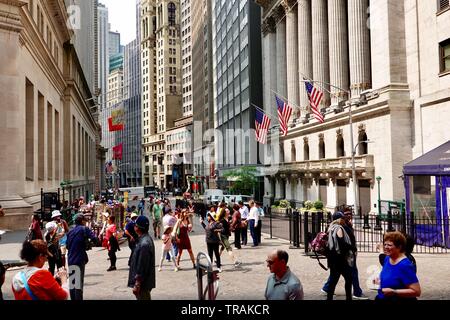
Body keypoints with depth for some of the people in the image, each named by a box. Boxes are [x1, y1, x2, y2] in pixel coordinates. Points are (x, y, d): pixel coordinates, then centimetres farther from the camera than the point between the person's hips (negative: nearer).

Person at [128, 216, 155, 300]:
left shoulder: (144, 243, -26)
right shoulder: (146, 239, 7)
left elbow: (142, 267, -25)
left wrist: (137, 285, -20)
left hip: (143, 282, -10)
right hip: (145, 281, 10)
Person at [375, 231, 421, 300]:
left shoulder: (405, 265, -24)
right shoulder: (387, 258, -1)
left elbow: (417, 292, -25)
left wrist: (393, 292, -28)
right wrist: (380, 281, -1)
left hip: (398, 298, -7)